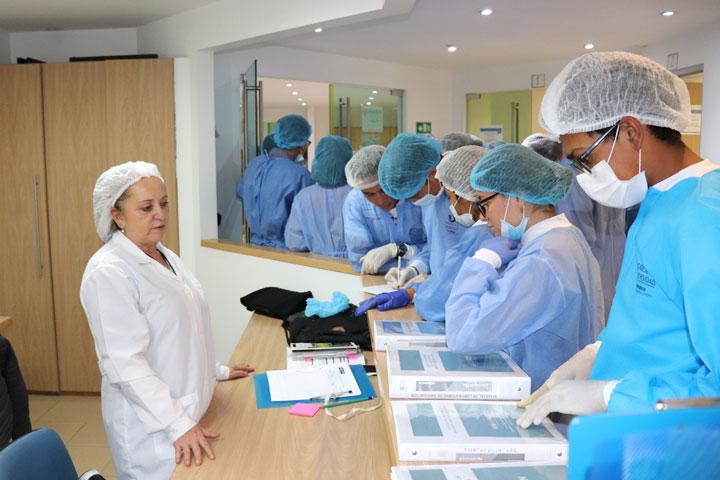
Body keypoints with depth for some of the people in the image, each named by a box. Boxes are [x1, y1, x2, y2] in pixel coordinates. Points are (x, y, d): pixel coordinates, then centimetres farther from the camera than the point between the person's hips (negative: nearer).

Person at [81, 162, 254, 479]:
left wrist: (216, 371, 22)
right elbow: (125, 363, -23)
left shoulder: (166, 257, 9)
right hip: (151, 425, -8)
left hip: (192, 408, 8)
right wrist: (178, 424, -25)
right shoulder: (109, 272, -18)